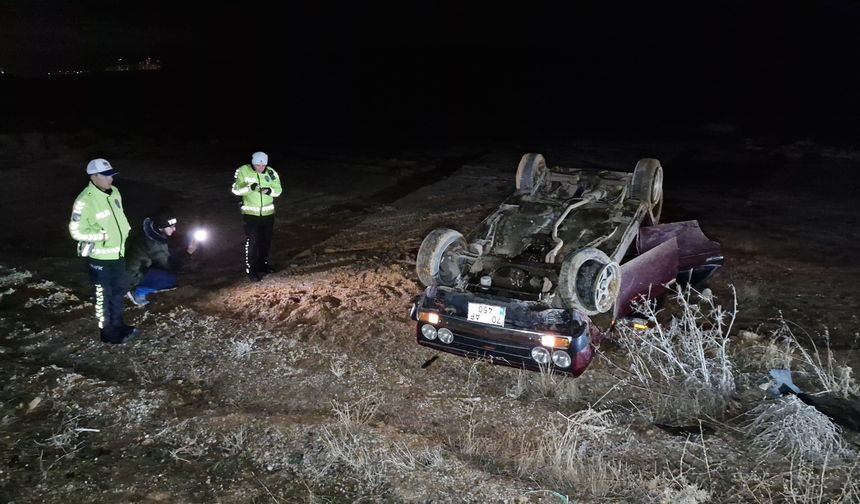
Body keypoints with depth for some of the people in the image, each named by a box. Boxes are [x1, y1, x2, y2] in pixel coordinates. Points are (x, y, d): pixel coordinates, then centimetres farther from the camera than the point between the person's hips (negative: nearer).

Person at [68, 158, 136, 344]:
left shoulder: (114, 192, 0)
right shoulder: (85, 201, -24)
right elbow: (76, 231, -19)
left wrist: (125, 229, 4)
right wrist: (103, 235, -22)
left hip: (118, 253, 8)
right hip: (100, 258, -8)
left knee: (119, 291, 21)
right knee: (104, 296, 8)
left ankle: (118, 324, 39)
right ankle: (107, 332, 23)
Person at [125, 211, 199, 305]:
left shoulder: (153, 236, -1)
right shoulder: (153, 244, -29)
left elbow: (167, 260, 6)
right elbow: (170, 266, -24)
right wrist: (188, 252, -30)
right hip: (133, 276, -10)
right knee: (170, 279, -21)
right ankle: (138, 291, -7)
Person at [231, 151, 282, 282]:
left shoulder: (271, 172, -5)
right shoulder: (243, 171, -12)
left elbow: (278, 190, -1)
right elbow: (236, 190, -13)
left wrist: (270, 191, -24)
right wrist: (250, 188, -30)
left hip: (268, 212, 4)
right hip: (250, 213, -4)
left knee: (266, 240, 15)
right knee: (251, 242, -4)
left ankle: (263, 265, 33)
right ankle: (251, 270, 6)